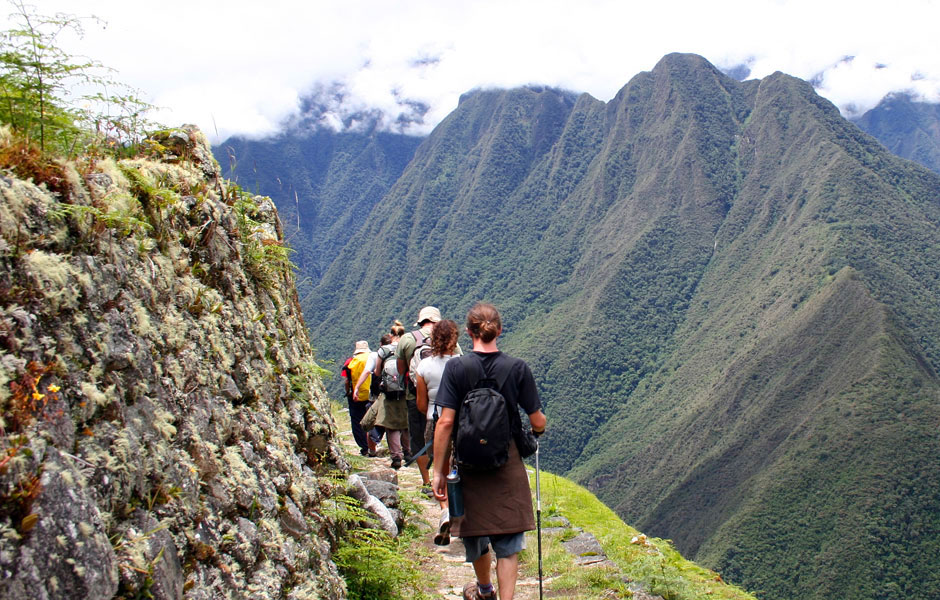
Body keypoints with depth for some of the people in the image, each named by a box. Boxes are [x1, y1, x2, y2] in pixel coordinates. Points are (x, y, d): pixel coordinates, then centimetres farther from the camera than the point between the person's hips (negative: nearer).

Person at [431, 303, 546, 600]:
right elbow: (538, 422, -4)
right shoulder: (518, 368, -7)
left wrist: (438, 471, -7)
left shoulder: (456, 367, -9)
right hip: (508, 467, -1)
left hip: (469, 466, 1)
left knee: (475, 535, 22)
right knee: (508, 544, 9)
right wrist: (538, 429, 20)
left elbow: (445, 422, -13)